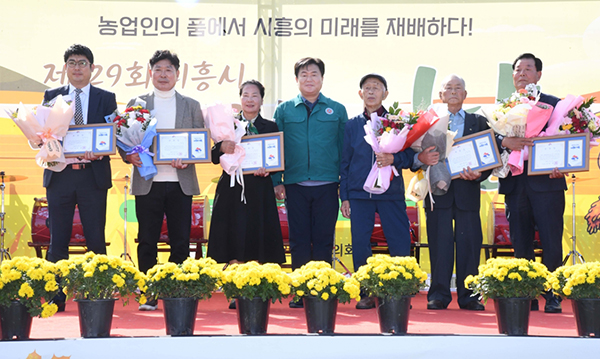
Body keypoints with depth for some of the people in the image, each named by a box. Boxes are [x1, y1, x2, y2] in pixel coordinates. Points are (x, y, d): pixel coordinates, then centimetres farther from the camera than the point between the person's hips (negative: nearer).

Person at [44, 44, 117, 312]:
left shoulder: (106, 98, 10)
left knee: (96, 239, 0)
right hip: (60, 174, 1)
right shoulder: (52, 96, 14)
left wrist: (99, 151, -16)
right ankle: (56, 297, 7)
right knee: (57, 240, 2)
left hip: (93, 175, -1)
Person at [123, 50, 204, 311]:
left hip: (180, 182, 1)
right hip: (148, 182, 0)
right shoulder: (136, 104, 11)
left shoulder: (191, 106, 12)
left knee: (180, 242, 1)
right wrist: (130, 155, -13)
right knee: (147, 241, 1)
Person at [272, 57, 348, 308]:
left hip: (327, 185, 0)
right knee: (299, 240, 2)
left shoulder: (337, 110, 9)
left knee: (324, 240, 2)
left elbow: (345, 148, 8)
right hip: (295, 185, 0)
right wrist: (277, 181, 0)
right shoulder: (284, 110, 9)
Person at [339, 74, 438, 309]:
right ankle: (366, 294, 9)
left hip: (391, 192, -1)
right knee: (360, 244, -1)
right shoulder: (352, 125, 11)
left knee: (401, 245, -5)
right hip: (359, 193, 1)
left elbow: (410, 155, 4)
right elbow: (344, 162, 12)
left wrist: (393, 159, -17)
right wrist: (344, 196, 6)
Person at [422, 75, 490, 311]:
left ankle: (468, 296, 7)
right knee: (439, 244, -1)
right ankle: (438, 296, 5)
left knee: (469, 243, 0)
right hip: (438, 191, -1)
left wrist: (478, 175, -11)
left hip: (467, 191, 1)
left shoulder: (479, 122, 14)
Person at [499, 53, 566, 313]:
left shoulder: (554, 104, 7)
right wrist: (505, 142, -18)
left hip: (546, 182, -3)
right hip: (515, 185, 3)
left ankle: (552, 297, 6)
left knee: (552, 244, -5)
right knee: (521, 245, 6)